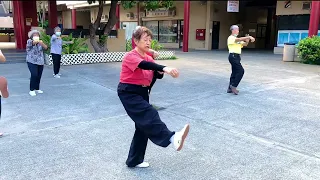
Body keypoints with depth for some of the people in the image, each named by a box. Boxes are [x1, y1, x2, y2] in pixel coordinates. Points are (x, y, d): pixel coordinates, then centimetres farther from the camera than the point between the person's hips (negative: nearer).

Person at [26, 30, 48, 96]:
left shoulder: (40, 42, 10)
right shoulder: (29, 41, 0)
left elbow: (46, 47, -6)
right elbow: (31, 43, -23)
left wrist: (42, 43, -27)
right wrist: (35, 41, -45)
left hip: (40, 62, 4)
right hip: (32, 62, -4)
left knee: (39, 76, 4)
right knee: (34, 75, -16)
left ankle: (37, 89, 21)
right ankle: (32, 90, -7)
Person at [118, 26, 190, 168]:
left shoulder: (148, 58, 9)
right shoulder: (130, 56, -15)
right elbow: (144, 65, -36)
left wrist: (161, 71, -23)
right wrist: (164, 68, -50)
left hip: (142, 92, 8)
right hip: (128, 93, -8)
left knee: (144, 125, 8)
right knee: (149, 115, -29)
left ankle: (134, 160, 21)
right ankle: (172, 138, -47)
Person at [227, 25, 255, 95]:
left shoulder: (237, 39, 23)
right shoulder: (231, 38, -6)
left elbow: (244, 44, 15)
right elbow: (240, 39, -22)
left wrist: (247, 41, -4)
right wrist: (249, 37, -24)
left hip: (237, 57, 9)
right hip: (233, 56, -9)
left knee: (235, 72, 9)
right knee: (241, 71, -14)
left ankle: (230, 88, 13)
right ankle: (233, 86, -10)